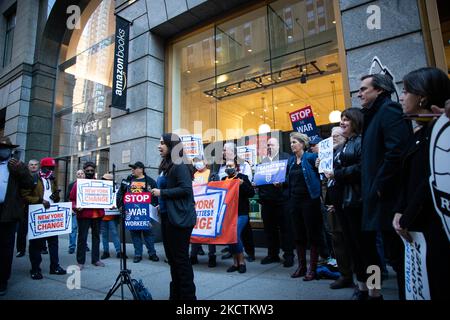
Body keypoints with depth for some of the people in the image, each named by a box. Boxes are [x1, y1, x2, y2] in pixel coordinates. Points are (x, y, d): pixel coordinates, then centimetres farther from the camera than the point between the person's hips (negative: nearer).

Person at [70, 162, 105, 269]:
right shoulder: (78, 183, 2)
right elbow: (72, 199, -1)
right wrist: (75, 207, -18)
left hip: (97, 214, 3)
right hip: (83, 214, -3)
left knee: (96, 237, 12)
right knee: (82, 238, 2)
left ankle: (95, 259, 24)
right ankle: (80, 261, 13)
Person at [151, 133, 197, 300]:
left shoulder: (179, 165, -13)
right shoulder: (166, 166, 15)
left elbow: (186, 189, -23)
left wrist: (162, 193, -17)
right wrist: (161, 205, 12)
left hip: (179, 218, -10)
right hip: (167, 217, 10)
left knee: (181, 258, 0)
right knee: (172, 257, 16)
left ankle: (187, 295, 14)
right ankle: (176, 294, 30)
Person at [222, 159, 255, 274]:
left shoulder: (242, 178, -1)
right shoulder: (224, 179, 12)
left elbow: (251, 193, -6)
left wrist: (243, 184, -19)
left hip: (241, 213, -5)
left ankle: (241, 262, 5)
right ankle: (235, 263, 18)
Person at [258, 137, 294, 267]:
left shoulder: (286, 157, 0)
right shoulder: (263, 160, 17)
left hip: (281, 198, -5)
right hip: (267, 199, 6)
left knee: (285, 227, 2)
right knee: (269, 228, 11)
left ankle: (289, 255, 13)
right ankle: (272, 254, 23)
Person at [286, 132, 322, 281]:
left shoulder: (311, 157, -6)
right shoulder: (291, 160, 12)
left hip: (309, 200, -6)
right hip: (294, 200, 6)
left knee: (312, 234, 3)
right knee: (299, 234, 13)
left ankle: (312, 268, 14)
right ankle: (301, 266, 25)